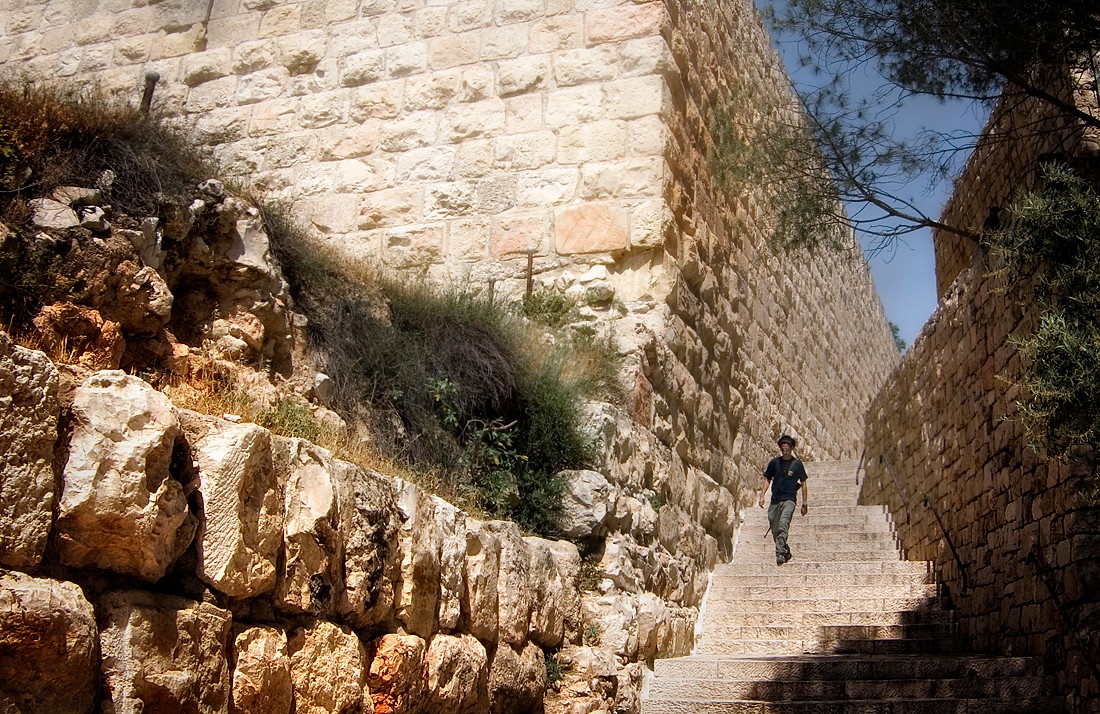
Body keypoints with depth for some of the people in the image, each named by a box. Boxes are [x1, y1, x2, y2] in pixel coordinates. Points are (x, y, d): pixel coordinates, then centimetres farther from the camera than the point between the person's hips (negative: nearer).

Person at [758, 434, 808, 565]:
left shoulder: (797, 464, 3)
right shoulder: (774, 462, 7)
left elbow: (803, 483, 9)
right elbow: (767, 479, 14)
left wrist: (805, 503, 7)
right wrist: (762, 495, 2)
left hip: (789, 499, -3)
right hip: (775, 500, 3)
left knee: (783, 524, -25)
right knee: (775, 530, 4)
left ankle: (780, 553, -33)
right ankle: (786, 552, 25)